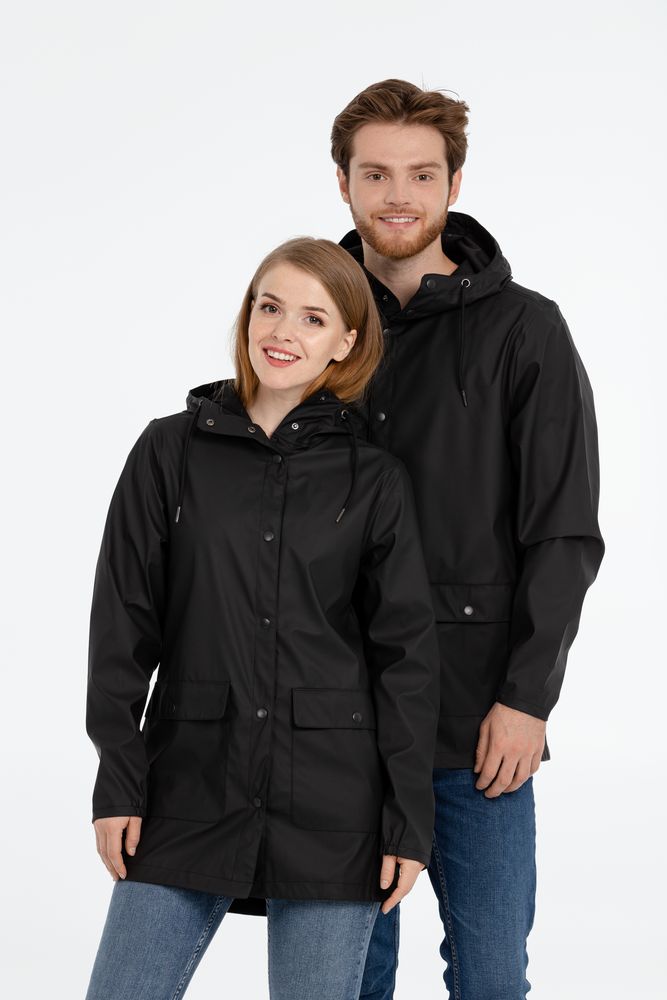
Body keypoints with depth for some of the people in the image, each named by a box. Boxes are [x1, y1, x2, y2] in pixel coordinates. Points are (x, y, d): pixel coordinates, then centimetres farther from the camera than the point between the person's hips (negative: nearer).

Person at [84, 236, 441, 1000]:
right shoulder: (171, 451, 3)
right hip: (189, 791, 1)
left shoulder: (375, 480, 2)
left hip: (332, 812, 0)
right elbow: (123, 623, 3)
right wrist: (118, 780, -2)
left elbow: (406, 652, 2)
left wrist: (410, 820, -1)